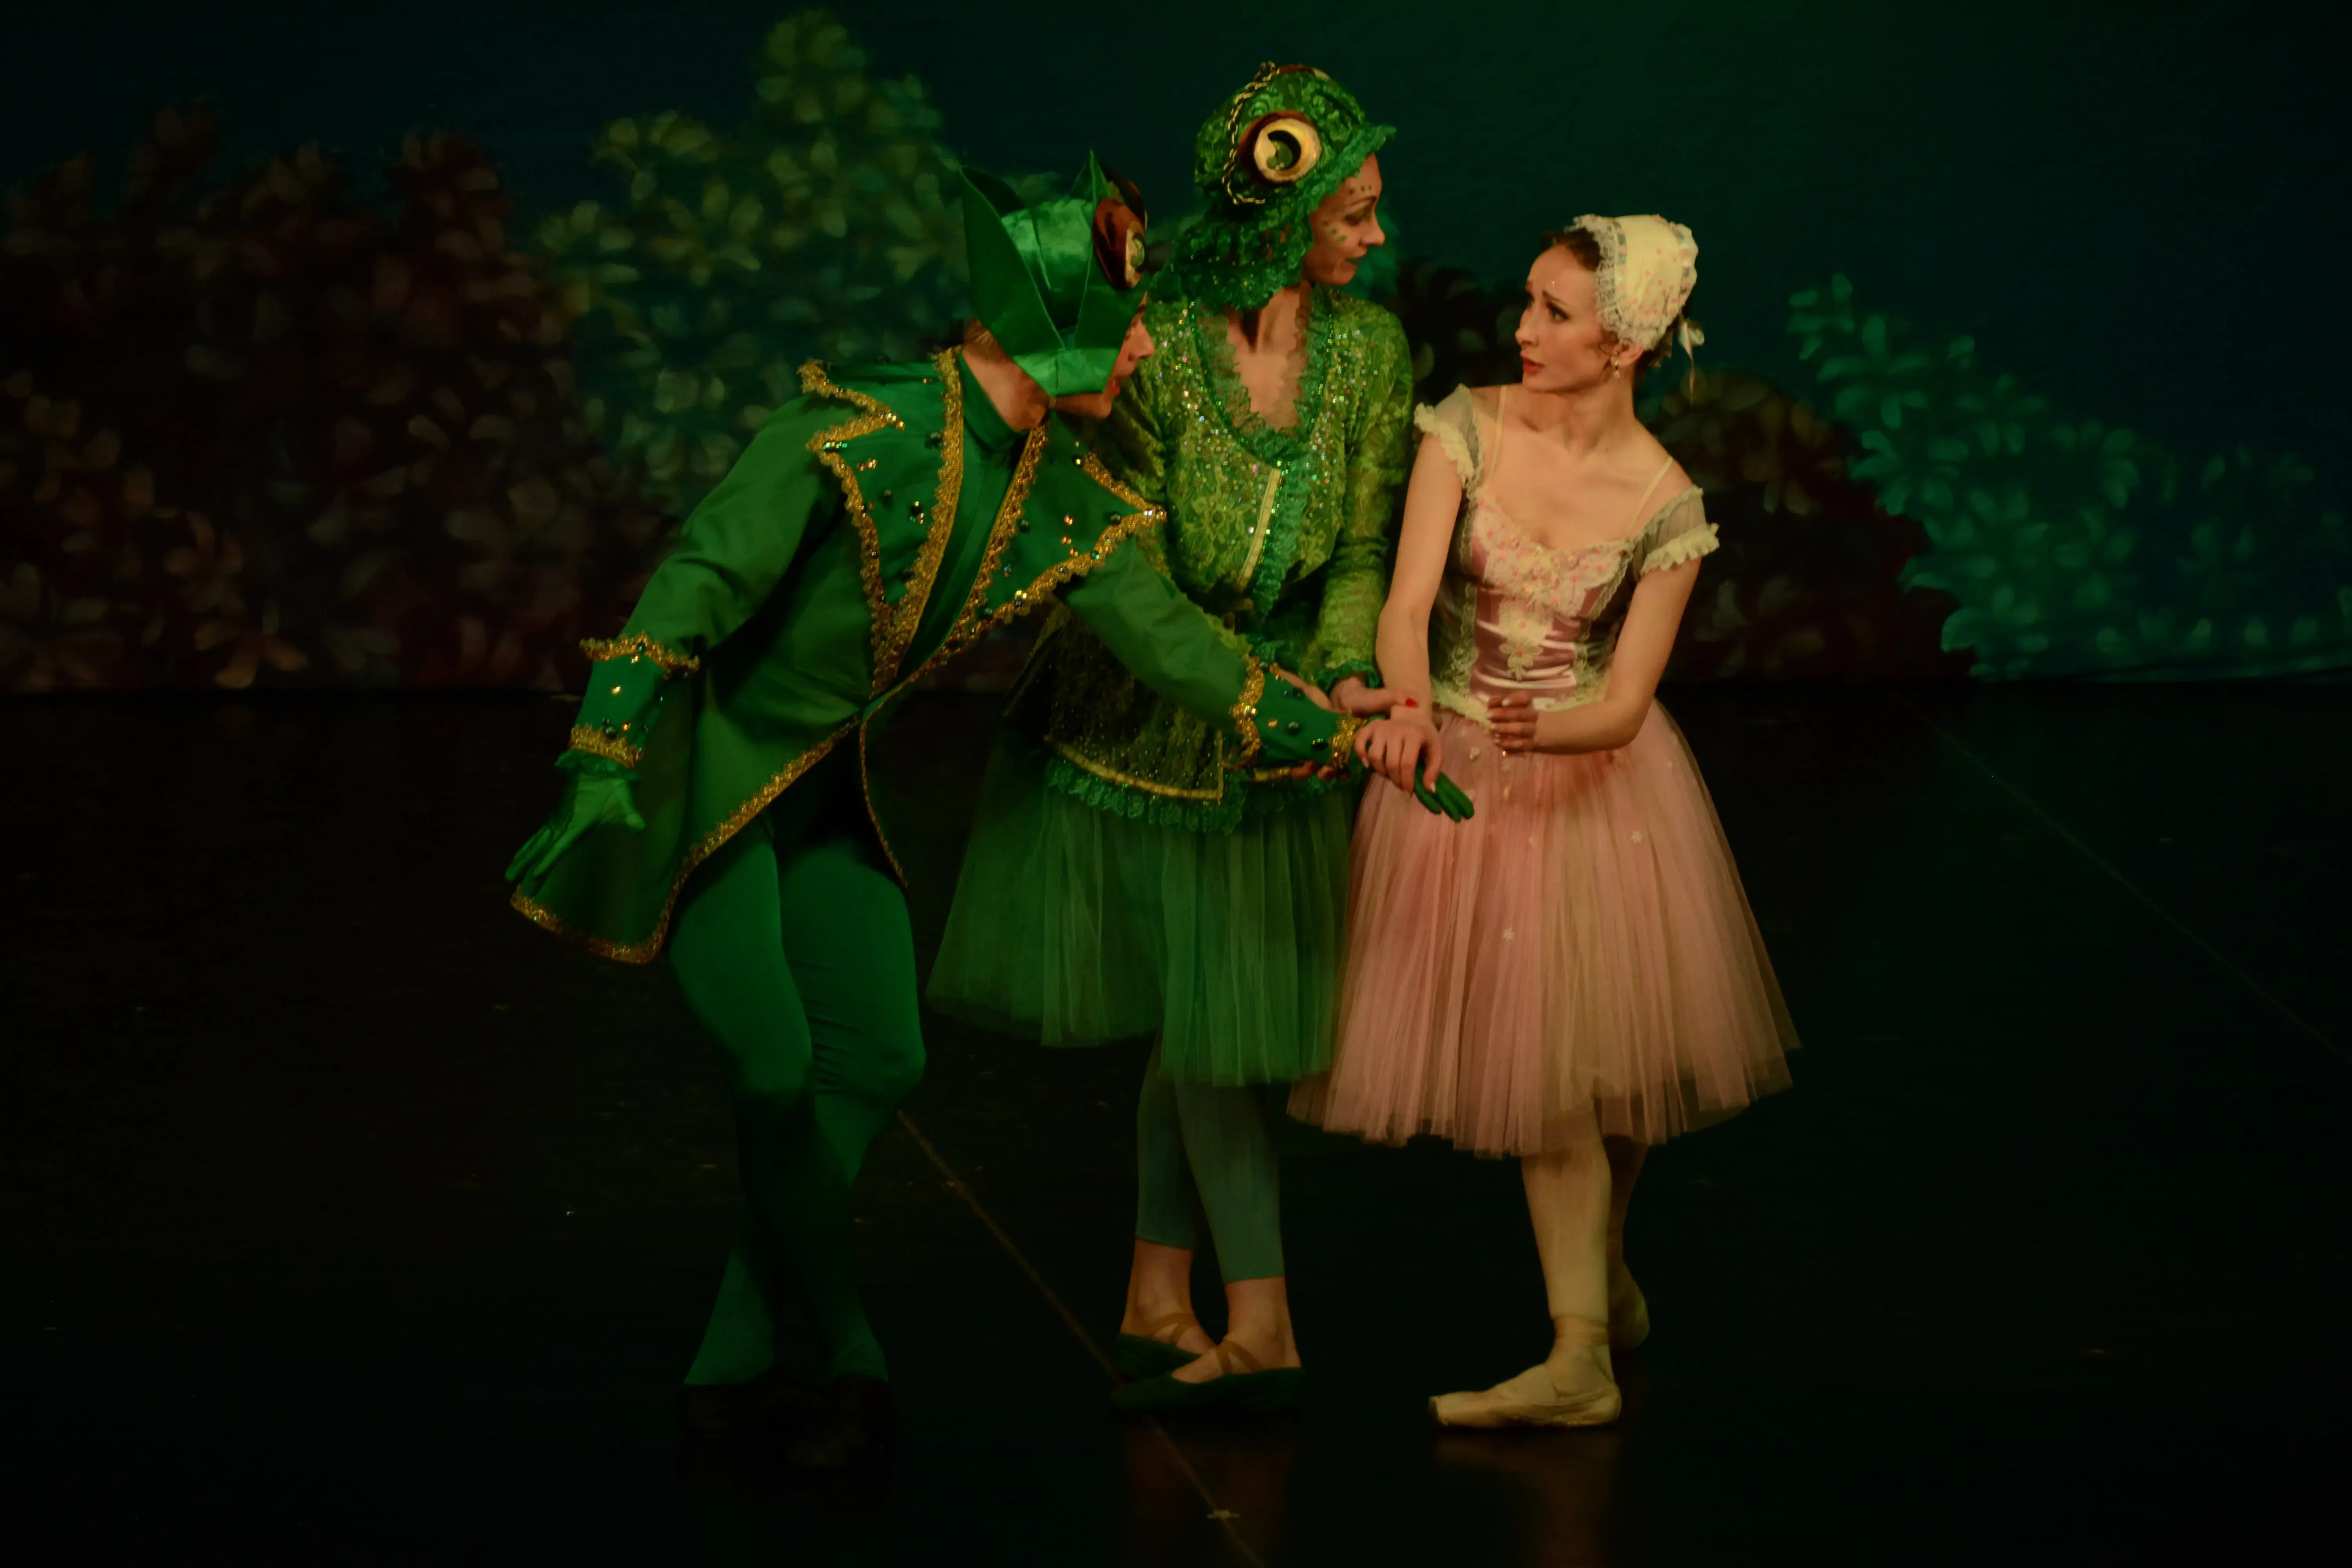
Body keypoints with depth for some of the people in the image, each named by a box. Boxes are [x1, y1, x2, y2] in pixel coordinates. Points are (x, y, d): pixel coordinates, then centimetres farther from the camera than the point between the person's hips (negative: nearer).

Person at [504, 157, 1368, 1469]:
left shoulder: (1069, 501, -3)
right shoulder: (857, 436, -26)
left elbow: (1172, 638, 0)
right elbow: (698, 587, -26)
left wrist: (1328, 733, -6)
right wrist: (607, 771, -30)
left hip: (824, 787, 8)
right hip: (706, 768, -8)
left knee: (878, 1061, 4)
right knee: (776, 1069, -12)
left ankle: (734, 1365, 12)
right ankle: (854, 1366, 3)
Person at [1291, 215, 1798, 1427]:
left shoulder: (1664, 505, -13)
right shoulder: (1468, 429, -10)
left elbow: (1625, 703, -14)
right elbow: (1408, 604, -20)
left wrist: (1541, 731, -35)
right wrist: (1414, 708, -40)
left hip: (1590, 779, -2)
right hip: (1455, 773, 2)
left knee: (1586, 1052, 1)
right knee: (1531, 1056, 6)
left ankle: (1591, 1309, 19)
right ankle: (1588, 1343, 15)